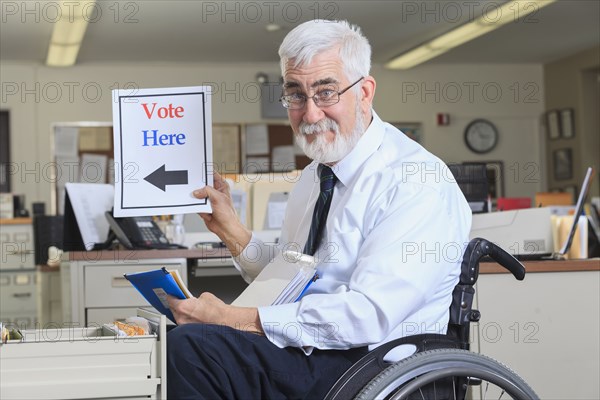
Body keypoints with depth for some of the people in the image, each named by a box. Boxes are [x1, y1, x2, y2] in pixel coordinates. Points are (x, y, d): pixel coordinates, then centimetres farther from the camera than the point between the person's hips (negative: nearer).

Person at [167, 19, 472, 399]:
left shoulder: (414, 180, -14)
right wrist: (230, 229, 4)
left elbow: (367, 315, -24)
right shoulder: (315, 175, 15)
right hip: (308, 351, 8)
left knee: (192, 344, -24)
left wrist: (238, 319, -22)